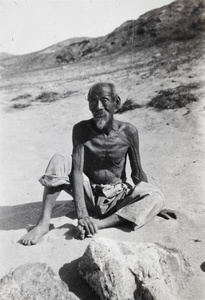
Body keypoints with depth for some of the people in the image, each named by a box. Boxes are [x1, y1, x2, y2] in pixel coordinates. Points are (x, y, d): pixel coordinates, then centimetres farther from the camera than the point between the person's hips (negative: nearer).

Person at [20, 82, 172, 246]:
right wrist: (81, 213, -33)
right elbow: (77, 170, -24)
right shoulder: (81, 129, -15)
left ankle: (98, 224, -34)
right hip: (88, 195, 0)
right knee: (59, 161, -21)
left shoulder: (128, 132, -13)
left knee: (156, 196, -24)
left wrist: (151, 206, 2)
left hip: (117, 197, 1)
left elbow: (137, 173, -3)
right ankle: (44, 223, -22)